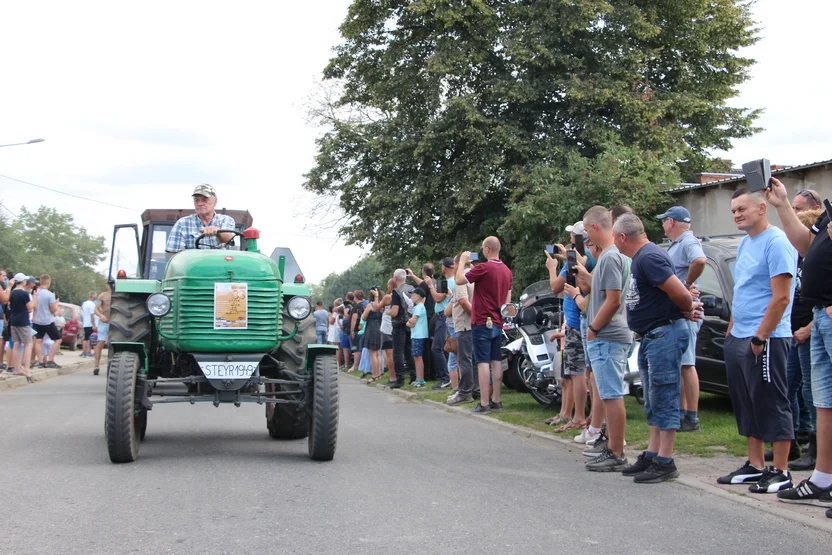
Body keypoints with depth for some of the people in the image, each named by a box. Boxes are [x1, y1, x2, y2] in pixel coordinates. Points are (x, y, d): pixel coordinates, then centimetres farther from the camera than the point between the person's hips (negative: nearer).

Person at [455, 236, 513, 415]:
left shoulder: (483, 268, -16)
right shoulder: (507, 271, 9)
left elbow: (459, 280, -11)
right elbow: (507, 298, 14)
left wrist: (462, 261, 2)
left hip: (482, 322, -7)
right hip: (497, 323, 7)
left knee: (483, 362, -7)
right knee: (496, 361, 10)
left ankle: (484, 403, -8)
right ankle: (496, 400, 14)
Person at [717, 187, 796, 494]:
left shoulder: (776, 243, -14)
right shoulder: (744, 244, 15)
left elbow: (781, 298, -19)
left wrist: (760, 337, -19)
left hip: (766, 340, -9)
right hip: (738, 338, 9)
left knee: (772, 405, -3)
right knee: (745, 403, 14)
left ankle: (780, 473, 4)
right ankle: (755, 465, 23)